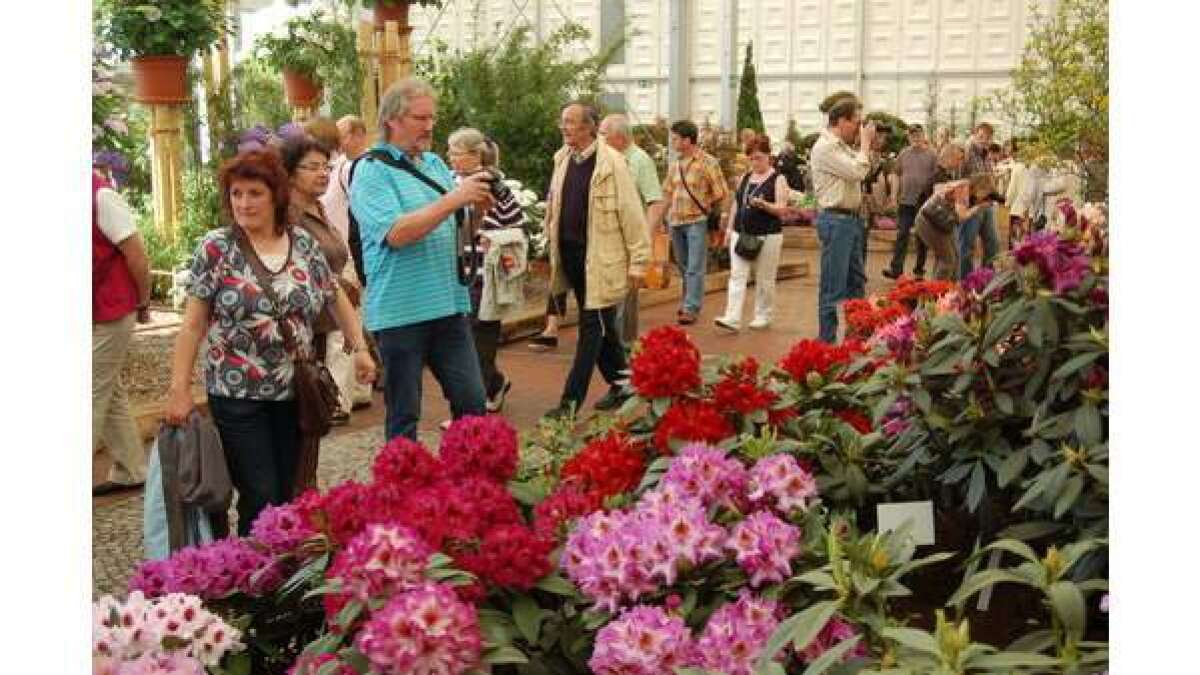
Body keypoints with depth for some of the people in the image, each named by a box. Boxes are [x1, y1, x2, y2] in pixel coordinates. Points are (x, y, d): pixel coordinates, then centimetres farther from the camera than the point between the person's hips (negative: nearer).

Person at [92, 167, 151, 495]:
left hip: (108, 315, -8)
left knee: (96, 397, -3)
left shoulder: (101, 195, -18)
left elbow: (137, 255, -15)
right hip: (100, 315, 8)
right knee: (111, 395, 14)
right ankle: (131, 472, 23)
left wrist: (142, 304, -4)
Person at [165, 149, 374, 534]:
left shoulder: (304, 243, 4)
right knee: (260, 500, -4)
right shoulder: (216, 248, -6)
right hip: (238, 395, -3)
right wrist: (180, 388, -10)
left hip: (295, 391, 3)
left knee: (288, 495, 8)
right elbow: (193, 324, -5)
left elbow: (336, 298, 16)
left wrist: (359, 347, 10)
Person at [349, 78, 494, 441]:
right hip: (401, 312, -6)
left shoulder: (435, 163, 14)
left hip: (449, 305, 6)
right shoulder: (372, 171, -7)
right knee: (404, 418, 6)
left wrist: (478, 207, -3)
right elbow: (396, 233, -20)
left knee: (473, 404, 9)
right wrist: (455, 198, -22)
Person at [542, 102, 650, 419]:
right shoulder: (562, 160, 8)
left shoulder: (611, 162, -11)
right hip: (570, 255, 7)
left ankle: (571, 402, 0)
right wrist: (553, 245, 15)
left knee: (593, 328, -2)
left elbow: (631, 212, -11)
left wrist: (638, 260, -11)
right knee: (602, 325, 17)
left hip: (601, 258, -7)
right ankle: (620, 386, 30)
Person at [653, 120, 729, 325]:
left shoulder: (708, 163, -7)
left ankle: (691, 308, -7)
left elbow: (721, 194, -4)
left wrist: (705, 207, 2)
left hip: (697, 221, -6)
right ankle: (689, 300, 28)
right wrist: (660, 218, 13)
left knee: (694, 268, -8)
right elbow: (667, 193, 17)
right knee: (683, 267, 14)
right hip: (675, 222, 6)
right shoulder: (675, 164, 11)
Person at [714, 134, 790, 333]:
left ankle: (763, 316, 19)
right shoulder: (745, 178, 14)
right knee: (737, 276, -5)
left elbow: (781, 208, -9)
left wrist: (763, 204, -26)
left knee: (764, 279, 4)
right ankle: (732, 319, -10)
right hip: (741, 234, 5)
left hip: (767, 236, -5)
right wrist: (729, 228, 11)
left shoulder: (778, 179, -3)